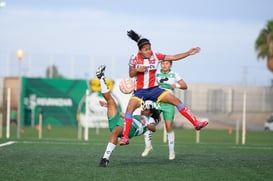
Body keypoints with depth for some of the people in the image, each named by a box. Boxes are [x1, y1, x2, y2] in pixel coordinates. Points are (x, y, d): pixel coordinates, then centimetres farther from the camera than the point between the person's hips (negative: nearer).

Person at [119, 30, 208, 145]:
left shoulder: (155, 56, -5)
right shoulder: (134, 58, -7)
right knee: (130, 108, -25)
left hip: (154, 89, 2)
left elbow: (174, 57, -1)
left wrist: (189, 53, -9)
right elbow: (131, 74, 2)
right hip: (140, 91, -2)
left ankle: (196, 123, -2)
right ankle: (125, 137, -20)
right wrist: (137, 70, -20)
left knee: (176, 101, -8)